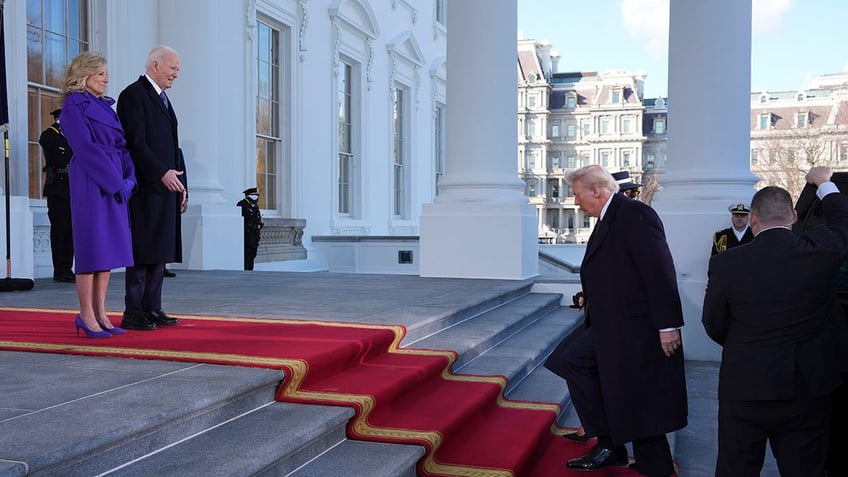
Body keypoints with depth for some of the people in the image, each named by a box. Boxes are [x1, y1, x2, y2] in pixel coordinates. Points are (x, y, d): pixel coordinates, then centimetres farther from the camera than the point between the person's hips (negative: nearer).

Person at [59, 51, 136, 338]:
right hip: (90, 183, -7)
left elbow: (122, 145, 16)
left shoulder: (107, 106, 20)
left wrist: (129, 178, 0)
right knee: (92, 246, -5)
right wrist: (117, 182, -17)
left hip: (115, 183, 7)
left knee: (109, 248, 6)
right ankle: (86, 315, 2)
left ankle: (100, 313, 10)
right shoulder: (74, 105, -3)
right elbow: (86, 148, -13)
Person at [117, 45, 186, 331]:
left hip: (167, 186, 9)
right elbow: (136, 142, -16)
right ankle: (133, 313, 0)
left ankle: (152, 309, 14)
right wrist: (162, 173, -22)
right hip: (145, 187, -9)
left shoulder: (163, 99, 22)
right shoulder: (133, 95, -6)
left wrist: (181, 185, 16)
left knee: (161, 251, 9)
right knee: (142, 251, -6)